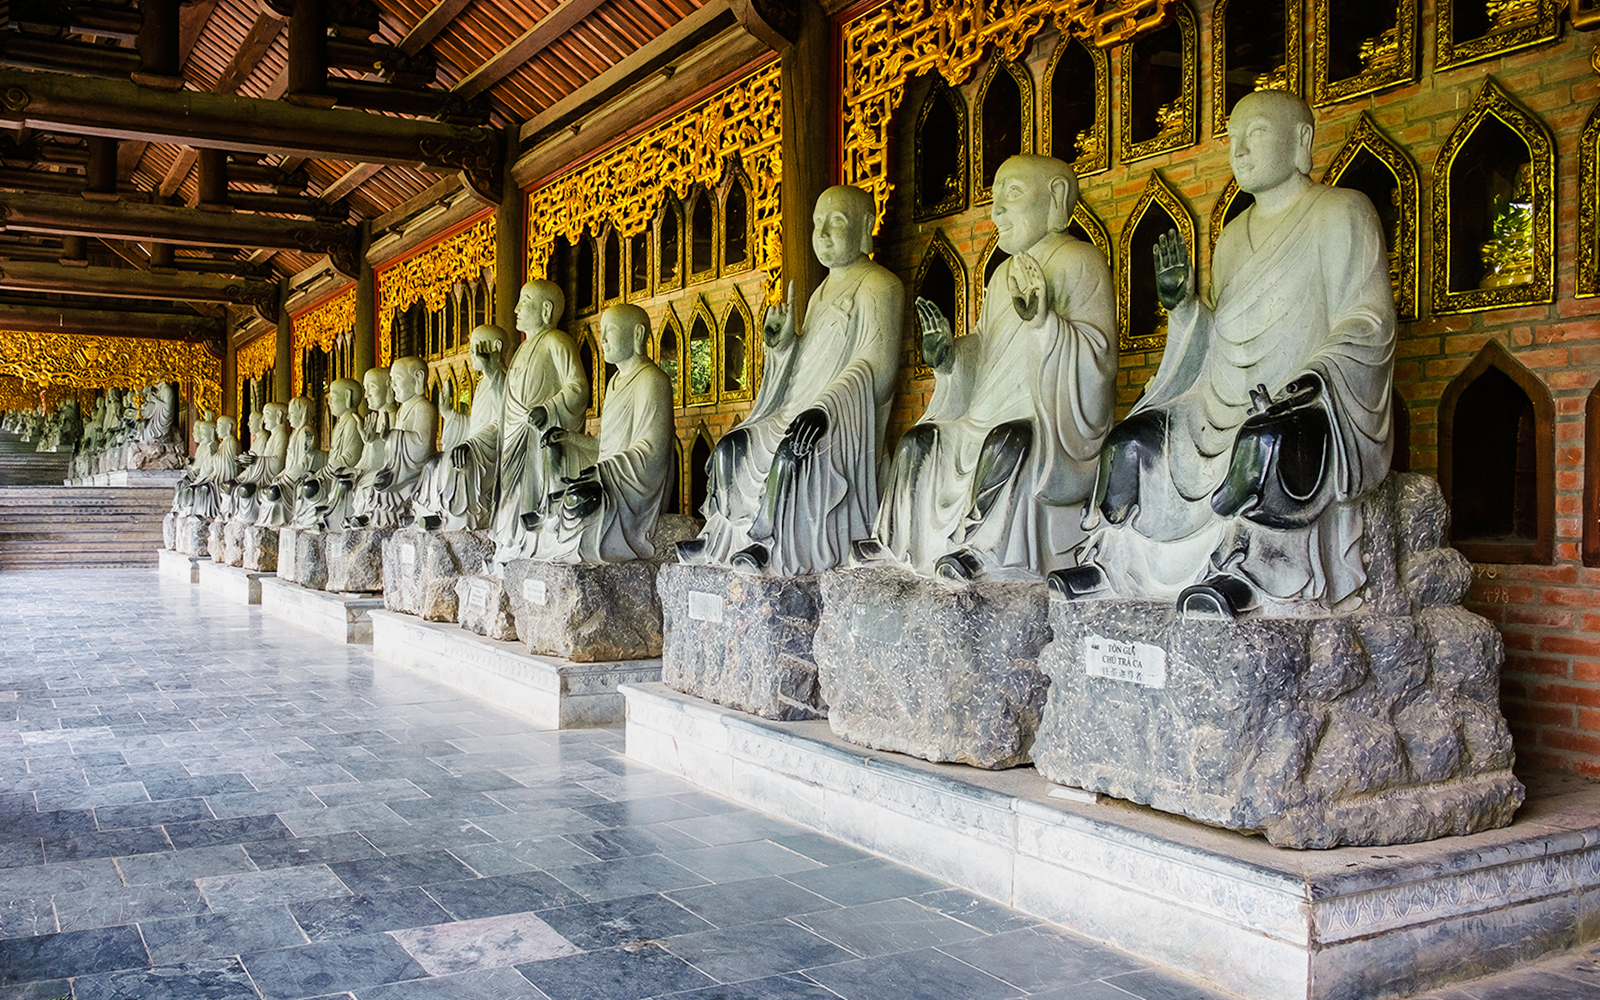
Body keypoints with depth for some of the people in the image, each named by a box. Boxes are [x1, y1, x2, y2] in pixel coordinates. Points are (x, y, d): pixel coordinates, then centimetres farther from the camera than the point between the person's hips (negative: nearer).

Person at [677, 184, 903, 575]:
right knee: (732, 447, -10)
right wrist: (781, 342, 5)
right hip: (797, 411, 8)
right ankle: (725, 538, -9)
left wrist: (822, 410, -30)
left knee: (791, 453, -32)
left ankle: (777, 545, -19)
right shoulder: (821, 293, 25)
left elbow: (876, 366, -17)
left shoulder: (879, 287, -3)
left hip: (846, 418, -8)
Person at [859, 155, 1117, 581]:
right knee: (920, 440, -7)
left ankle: (978, 546, -29)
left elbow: (1099, 358, -15)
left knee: (1009, 441, -35)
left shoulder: (1080, 263, -4)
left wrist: (1043, 320, -28)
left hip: (1057, 421, -8)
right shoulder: (1004, 275, 20)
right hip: (992, 414, 8)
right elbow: (984, 351, 21)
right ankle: (897, 538, -6)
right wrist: (950, 353, -1)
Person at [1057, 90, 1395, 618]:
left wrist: (1310, 378, -23)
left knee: (1265, 439, -39)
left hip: (1314, 401, -6)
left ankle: (1241, 572, -36)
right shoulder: (1234, 235, 23)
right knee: (1132, 439, -13)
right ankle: (1107, 561, -7)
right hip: (1228, 403, 7)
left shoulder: (1341, 212, 3)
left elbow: (1368, 323, -7)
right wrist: (1182, 303, 3)